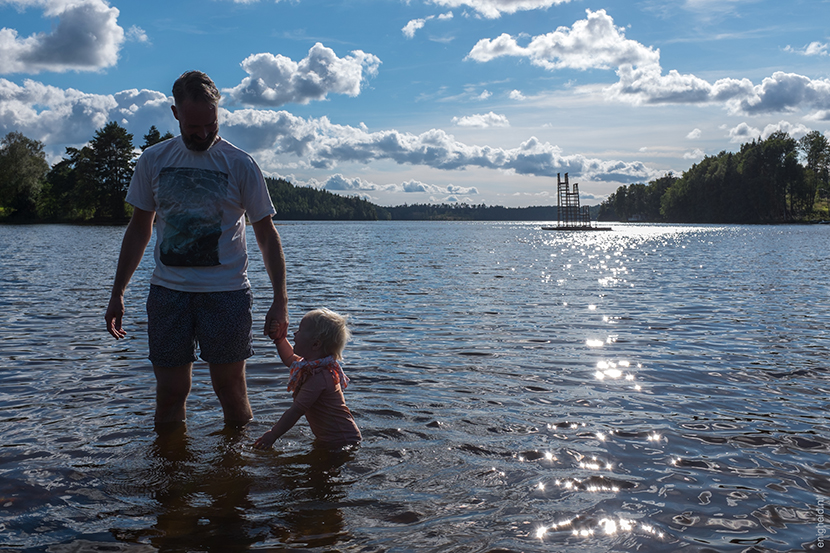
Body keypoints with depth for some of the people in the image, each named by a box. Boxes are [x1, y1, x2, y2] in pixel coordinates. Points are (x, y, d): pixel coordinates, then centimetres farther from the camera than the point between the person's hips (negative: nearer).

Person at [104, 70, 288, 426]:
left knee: (231, 390, 3)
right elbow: (140, 229, 15)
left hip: (226, 291, -2)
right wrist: (117, 294, 11)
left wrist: (280, 301, -8)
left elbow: (267, 236, 1)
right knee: (170, 392, 5)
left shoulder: (239, 164, -1)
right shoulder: (153, 160, 7)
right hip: (168, 290, 2)